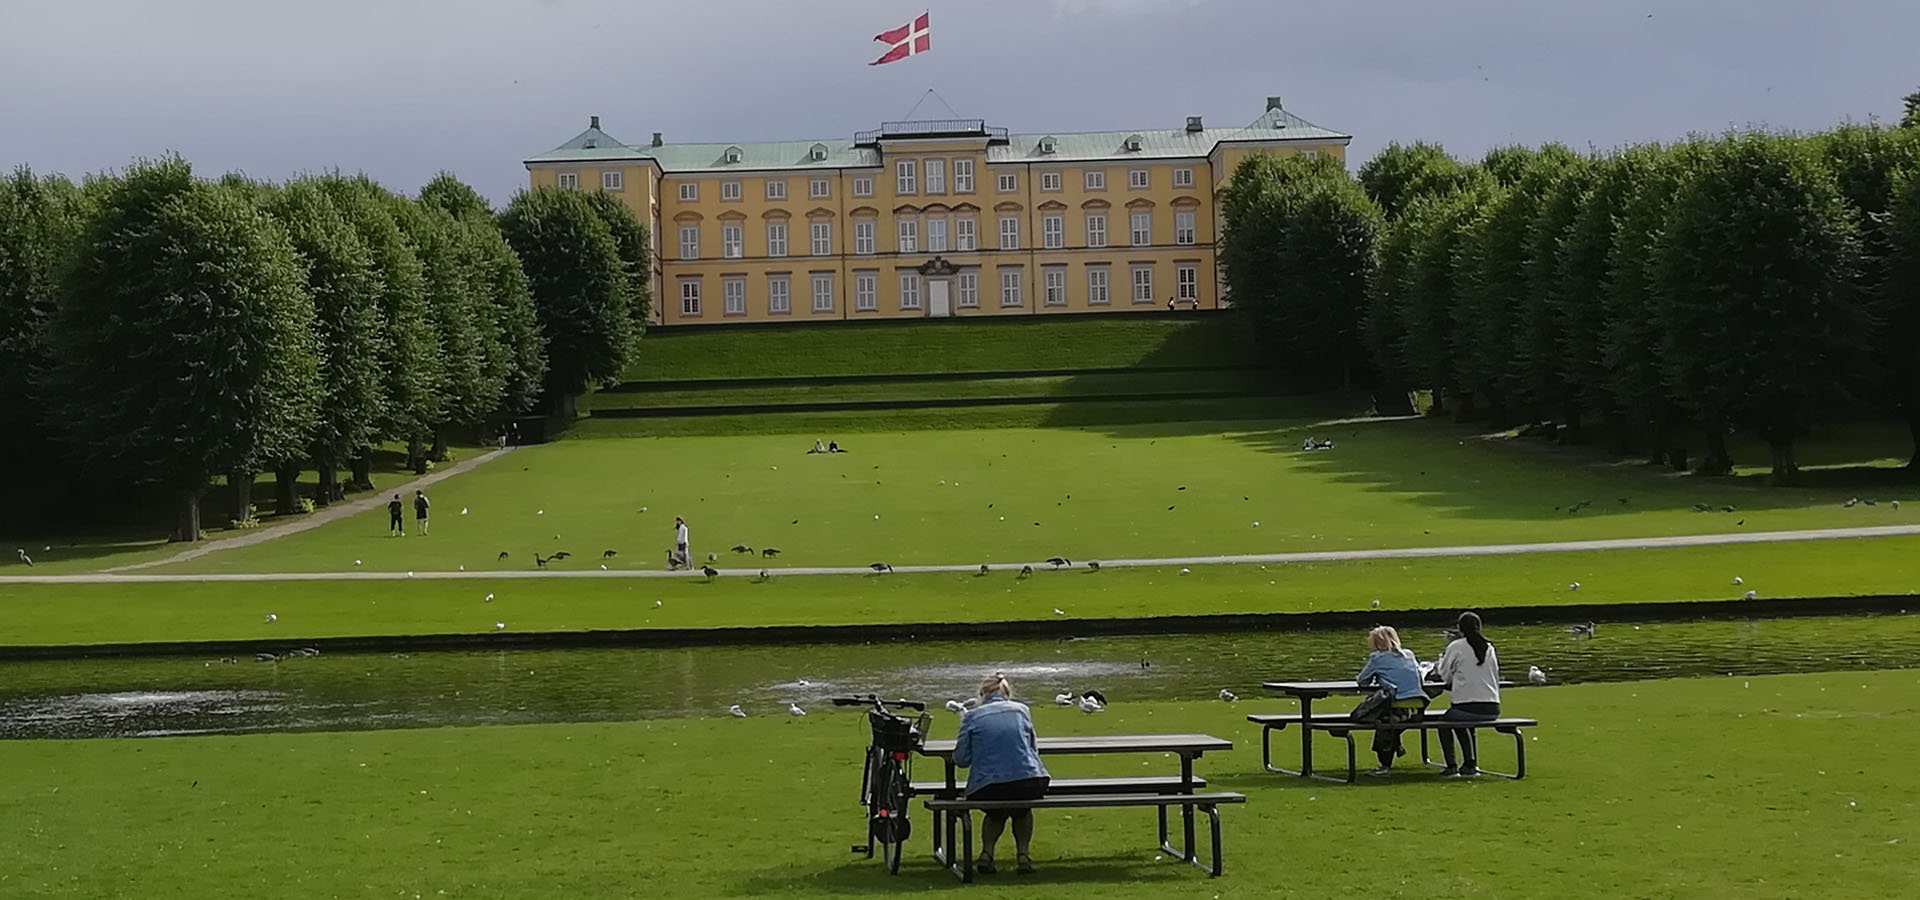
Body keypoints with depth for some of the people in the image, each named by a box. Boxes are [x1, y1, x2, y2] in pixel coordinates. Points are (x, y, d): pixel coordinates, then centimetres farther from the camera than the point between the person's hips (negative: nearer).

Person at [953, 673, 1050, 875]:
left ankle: (987, 852, 11)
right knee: (1023, 811, 36)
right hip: (1028, 783, 1)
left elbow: (961, 759, 4)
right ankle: (1023, 853, 18)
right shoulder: (1021, 710, 12)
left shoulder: (972, 716, 6)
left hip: (988, 790, -1)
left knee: (996, 814, 33)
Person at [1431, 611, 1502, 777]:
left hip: (1467, 706, -5)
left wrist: (1441, 661, 27)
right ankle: (1470, 763, 27)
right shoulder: (1489, 648, 11)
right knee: (1462, 723, 34)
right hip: (1492, 710, 5)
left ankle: (1451, 766, 14)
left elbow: (1444, 675, 5)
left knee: (1444, 722, 24)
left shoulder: (1456, 647, -3)